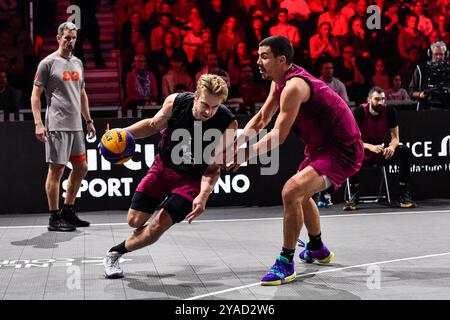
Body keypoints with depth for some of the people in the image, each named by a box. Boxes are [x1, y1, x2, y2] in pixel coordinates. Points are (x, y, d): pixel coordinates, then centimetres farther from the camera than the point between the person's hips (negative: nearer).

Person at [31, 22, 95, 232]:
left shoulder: (78, 63, 16)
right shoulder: (48, 63, -5)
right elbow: (35, 94, -6)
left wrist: (88, 121, 21)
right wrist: (38, 123, -15)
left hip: (76, 126, 8)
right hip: (57, 126, -8)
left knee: (81, 168, 11)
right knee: (56, 169, -4)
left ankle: (68, 211, 23)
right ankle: (54, 218, 3)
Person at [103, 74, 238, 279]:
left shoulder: (227, 124, -25)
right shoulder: (175, 102, -19)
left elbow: (213, 168, -14)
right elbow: (153, 125, 4)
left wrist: (203, 196, -29)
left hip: (191, 178, -2)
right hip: (163, 167, 3)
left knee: (157, 227, -13)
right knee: (135, 221, 1)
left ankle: (116, 252, 11)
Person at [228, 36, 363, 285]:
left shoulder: (294, 86, -25)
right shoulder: (279, 82, 5)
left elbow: (278, 136, -25)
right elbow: (262, 118, 14)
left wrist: (245, 156, -20)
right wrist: (236, 143, 1)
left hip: (342, 151, -11)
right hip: (321, 147, 11)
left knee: (291, 192, -26)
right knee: (300, 195, 28)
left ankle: (285, 264, -14)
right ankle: (317, 250, 51)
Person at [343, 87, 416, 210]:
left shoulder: (390, 111, -8)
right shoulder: (359, 111, -15)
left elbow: (395, 137, -4)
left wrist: (392, 147, -30)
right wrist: (370, 147, -37)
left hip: (384, 152, 3)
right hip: (364, 154, -3)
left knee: (404, 151, -24)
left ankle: (404, 195, -18)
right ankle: (354, 196, -26)